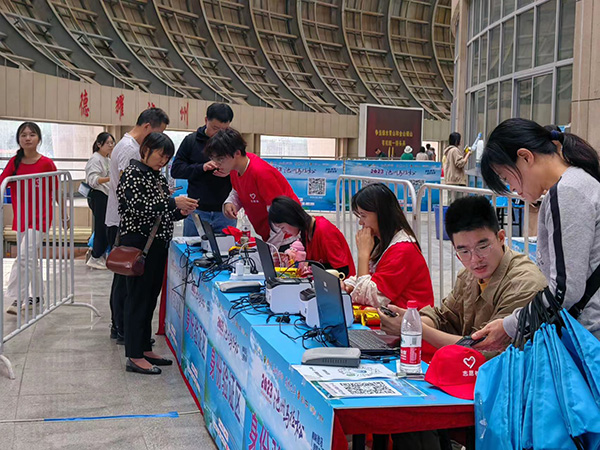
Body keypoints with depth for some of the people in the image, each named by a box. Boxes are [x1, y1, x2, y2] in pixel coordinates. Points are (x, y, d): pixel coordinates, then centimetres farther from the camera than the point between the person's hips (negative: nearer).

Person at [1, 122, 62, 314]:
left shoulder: (46, 163, -9)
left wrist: (65, 216, 6)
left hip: (40, 217, -5)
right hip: (20, 218, 5)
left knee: (24, 257, -16)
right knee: (31, 258, 16)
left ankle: (17, 299, -8)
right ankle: (36, 297, 30)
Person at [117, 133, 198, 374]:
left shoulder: (158, 177, 16)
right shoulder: (133, 173, -10)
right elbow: (139, 208, -22)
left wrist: (181, 212, 0)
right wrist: (173, 202, -22)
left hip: (157, 244, 9)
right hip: (138, 243, -9)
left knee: (150, 297, 13)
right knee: (138, 296, -4)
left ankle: (145, 349, 23)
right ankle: (134, 356, 2)